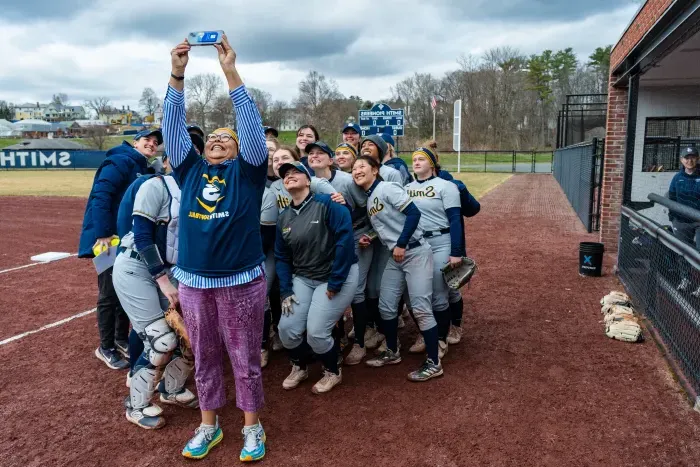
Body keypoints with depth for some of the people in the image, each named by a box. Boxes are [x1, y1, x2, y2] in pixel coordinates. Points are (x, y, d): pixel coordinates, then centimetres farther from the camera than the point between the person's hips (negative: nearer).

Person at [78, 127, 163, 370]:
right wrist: (103, 233, -28)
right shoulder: (120, 162, -12)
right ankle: (106, 348, 15)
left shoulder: (145, 171, 14)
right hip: (108, 238, -9)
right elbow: (101, 195, -22)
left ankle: (122, 340, 31)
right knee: (110, 295, 0)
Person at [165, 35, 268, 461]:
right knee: (205, 357, 16)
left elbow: (252, 126, -10)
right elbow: (173, 126, 2)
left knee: (246, 359, 9)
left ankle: (252, 429, 26)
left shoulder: (247, 170, 1)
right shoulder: (190, 169, 9)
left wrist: (231, 73, -17)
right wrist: (177, 75, -8)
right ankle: (209, 426, 34)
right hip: (194, 282, 3)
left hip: (242, 281, -3)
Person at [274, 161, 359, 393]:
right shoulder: (284, 218, 5)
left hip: (337, 277, -6)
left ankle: (333, 372, 20)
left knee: (316, 332, -13)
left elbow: (345, 241, -22)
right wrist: (285, 291, 0)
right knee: (287, 328, -4)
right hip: (302, 278, 6)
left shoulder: (326, 203, -16)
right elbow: (282, 258, 10)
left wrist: (335, 283, -19)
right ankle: (299, 367, 29)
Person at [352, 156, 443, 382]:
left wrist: (401, 244, -19)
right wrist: (370, 240, 2)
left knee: (420, 308, -8)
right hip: (395, 257, 9)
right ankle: (392, 352, 30)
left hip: (415, 253, -9)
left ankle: (434, 363, 4)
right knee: (386, 306, 11)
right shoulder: (368, 200, 14)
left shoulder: (387, 188, -11)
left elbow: (414, 213, -18)